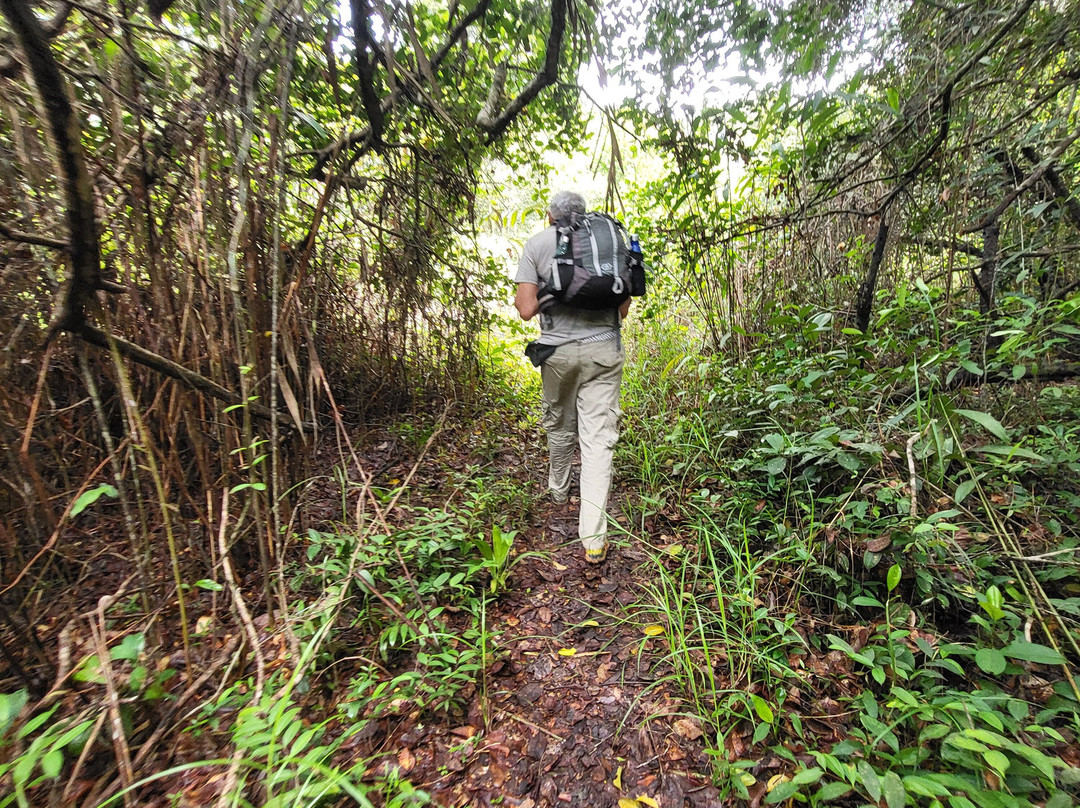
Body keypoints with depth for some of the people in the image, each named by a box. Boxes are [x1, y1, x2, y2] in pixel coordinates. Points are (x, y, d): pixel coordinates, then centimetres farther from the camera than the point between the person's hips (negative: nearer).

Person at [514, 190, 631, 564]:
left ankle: (558, 490, 44)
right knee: (598, 438, 1)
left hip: (559, 348, -1)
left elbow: (527, 309, -5)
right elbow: (623, 310, 9)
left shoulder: (537, 243, 4)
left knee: (559, 424, 20)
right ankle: (594, 539, 2)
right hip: (604, 348, 1)